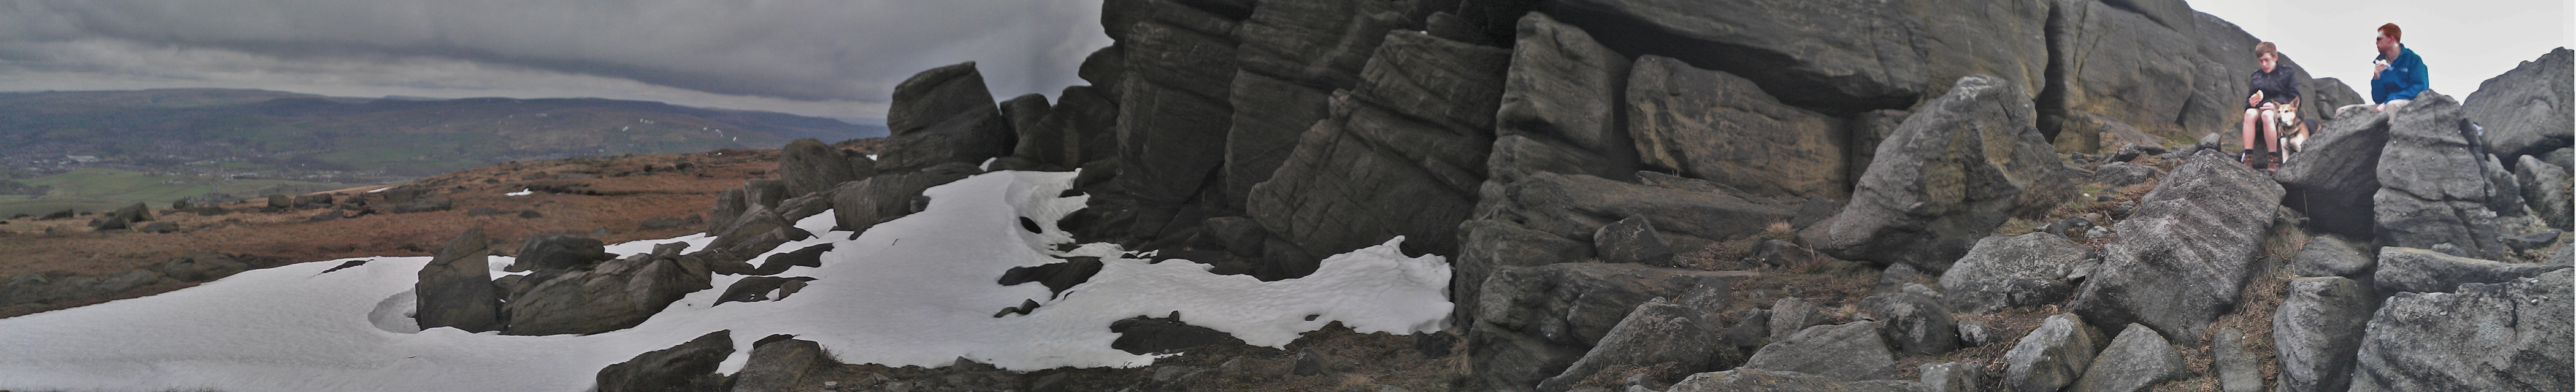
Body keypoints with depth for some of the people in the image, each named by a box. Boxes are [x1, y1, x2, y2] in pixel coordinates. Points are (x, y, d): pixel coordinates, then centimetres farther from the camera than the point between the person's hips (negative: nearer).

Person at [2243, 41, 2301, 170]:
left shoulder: (2288, 73, 10)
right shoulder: (2256, 76, 20)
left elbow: (2295, 101, 2)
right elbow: (2248, 102, 22)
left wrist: (2277, 107, -16)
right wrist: (2251, 103, -4)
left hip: (2283, 114, -3)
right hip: (2260, 110, 3)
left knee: (2267, 115, -39)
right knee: (2250, 113, -34)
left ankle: (2272, 160, -39)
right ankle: (2248, 158, -44)